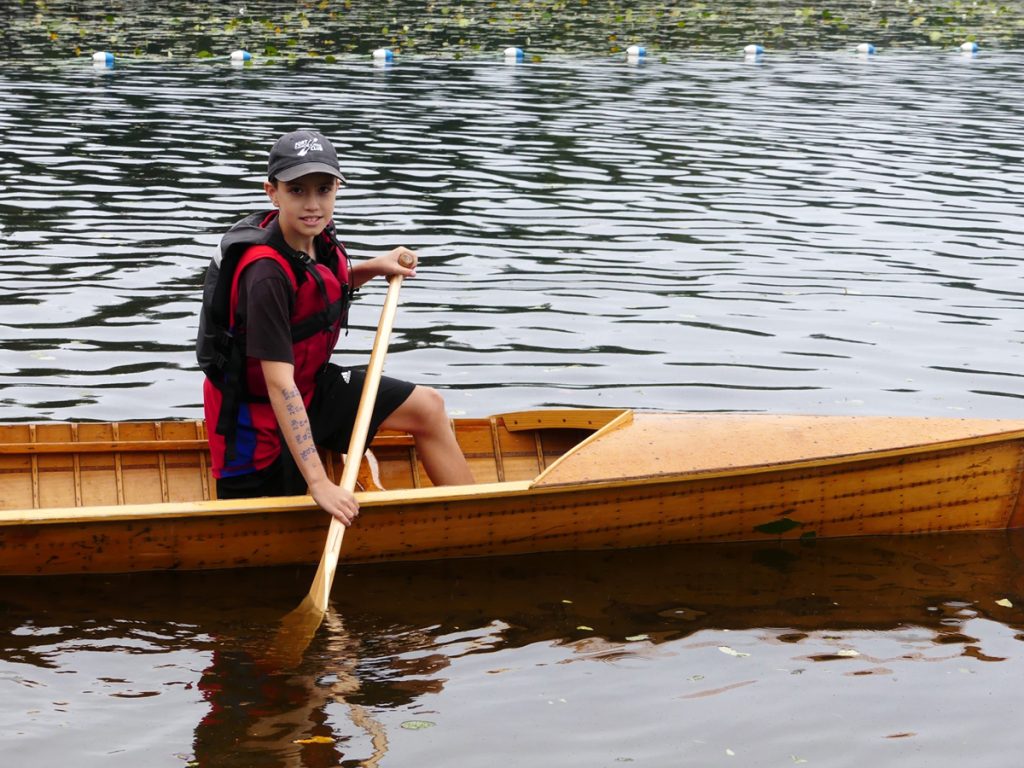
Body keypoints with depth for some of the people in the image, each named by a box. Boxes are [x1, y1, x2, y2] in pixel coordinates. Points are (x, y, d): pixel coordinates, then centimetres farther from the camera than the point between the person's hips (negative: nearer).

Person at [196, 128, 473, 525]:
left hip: (313, 387, 8)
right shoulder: (266, 273, -32)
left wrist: (371, 269, 2)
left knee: (427, 407, 4)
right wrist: (318, 481, -38)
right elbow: (280, 385, -35)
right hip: (259, 414, -8)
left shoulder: (318, 237, -6)